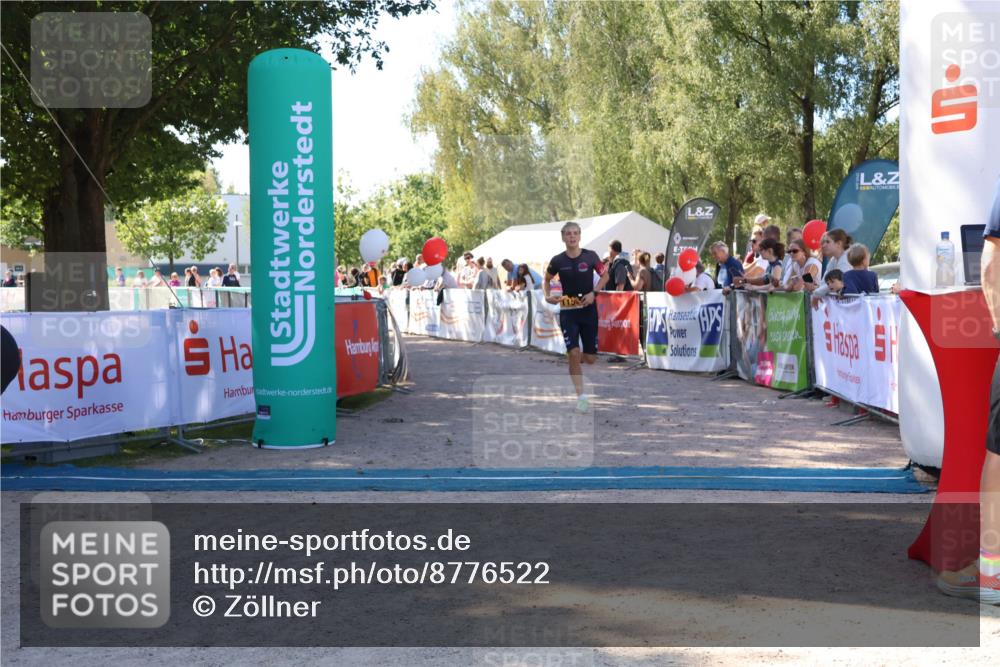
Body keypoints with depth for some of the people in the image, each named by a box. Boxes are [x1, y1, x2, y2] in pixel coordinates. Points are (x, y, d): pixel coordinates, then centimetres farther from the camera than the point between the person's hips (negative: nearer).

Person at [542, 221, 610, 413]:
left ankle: (573, 364, 41)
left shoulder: (590, 256, -5)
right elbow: (547, 279, 12)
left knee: (590, 358, 4)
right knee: (574, 352, -15)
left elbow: (605, 276, 7)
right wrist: (547, 296, -6)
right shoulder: (558, 260, -5)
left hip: (589, 309, 1)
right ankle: (581, 396, -6)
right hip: (568, 311, -1)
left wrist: (594, 293, -8)